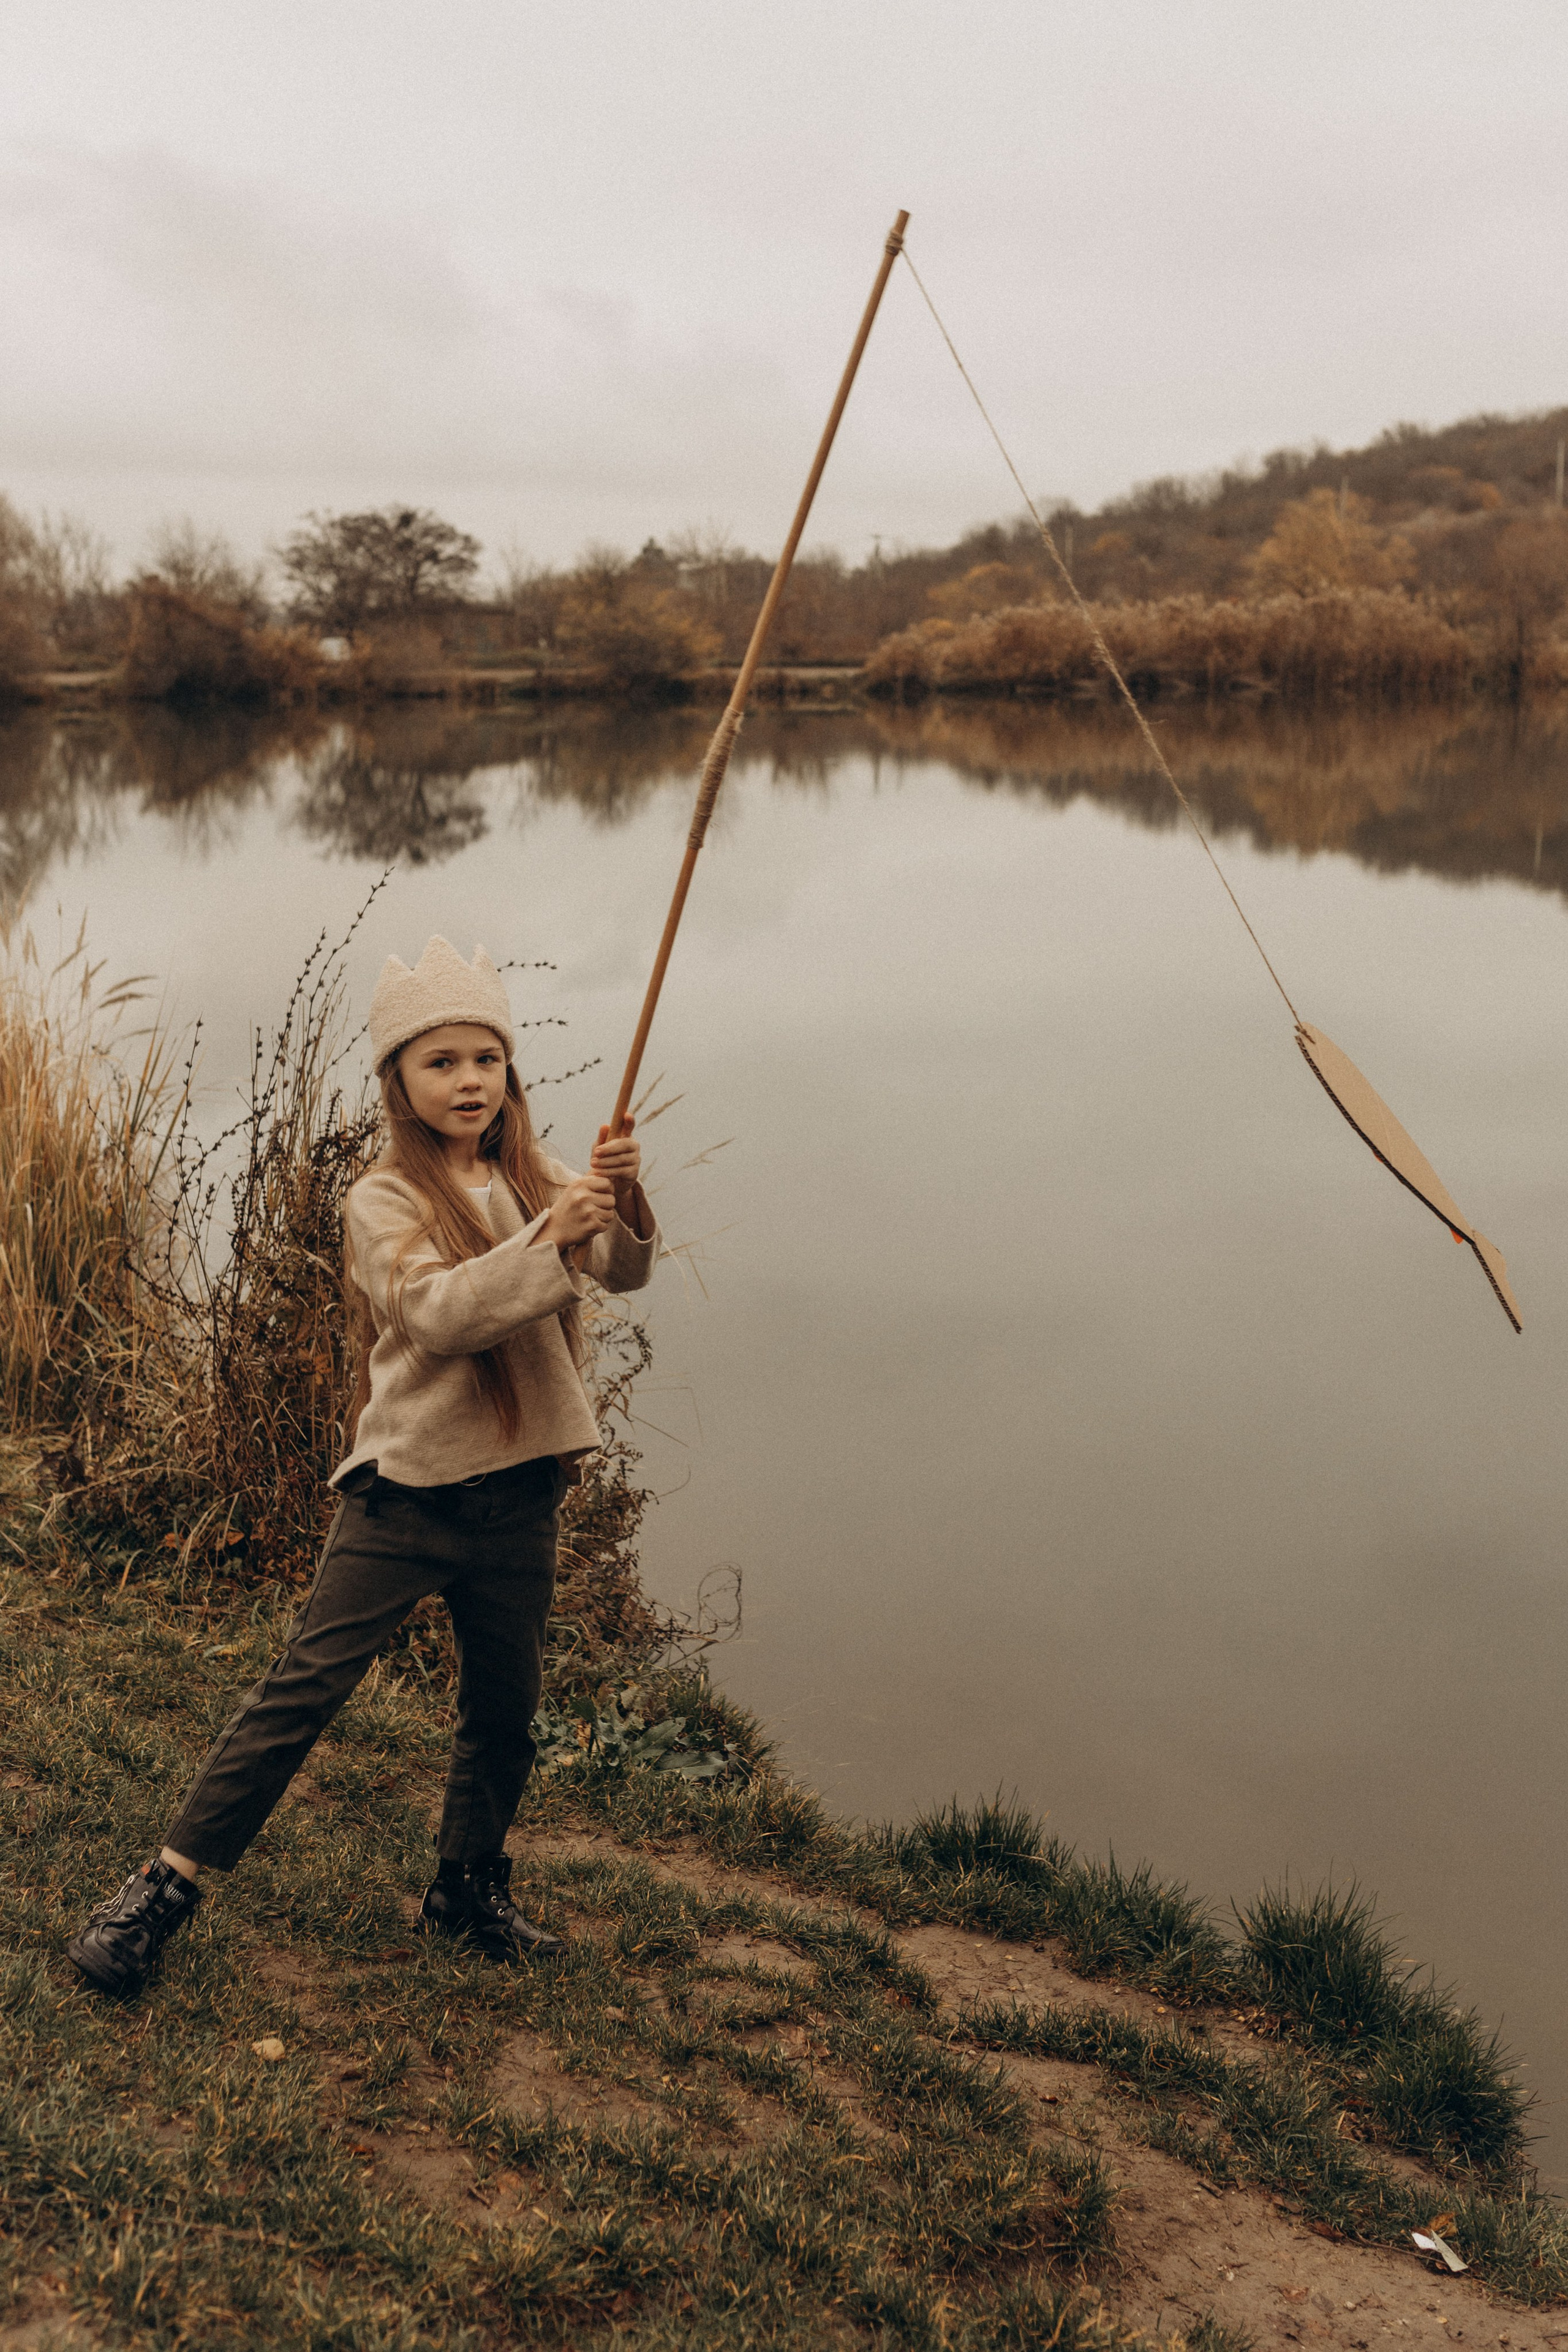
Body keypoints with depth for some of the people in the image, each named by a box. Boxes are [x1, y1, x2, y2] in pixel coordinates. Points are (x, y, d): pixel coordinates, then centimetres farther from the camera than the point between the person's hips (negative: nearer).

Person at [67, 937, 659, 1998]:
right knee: (306, 1686, -4)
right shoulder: (385, 1201, -9)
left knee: (506, 1708, 15)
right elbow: (437, 1313, -24)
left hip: (521, 1494, 5)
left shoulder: (531, 1180, 7)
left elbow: (625, 1273, 0)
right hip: (409, 1486, -5)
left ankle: (469, 1887, 37)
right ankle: (167, 1885, 8)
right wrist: (548, 1241, -32)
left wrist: (621, 1201, -19)